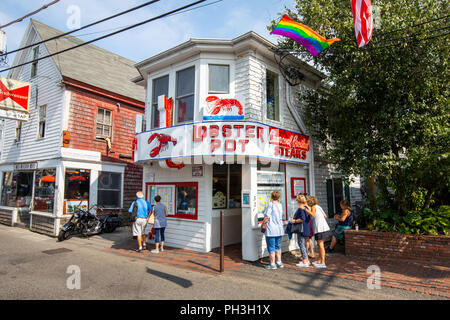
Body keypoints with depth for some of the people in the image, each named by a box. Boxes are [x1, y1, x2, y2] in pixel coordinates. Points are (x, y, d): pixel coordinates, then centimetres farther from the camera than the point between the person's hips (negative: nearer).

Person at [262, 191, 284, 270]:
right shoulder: (280, 205, 6)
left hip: (271, 229, -7)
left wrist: (263, 223, -4)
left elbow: (267, 217, -17)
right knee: (278, 246, 18)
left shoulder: (271, 205, -15)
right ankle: (279, 262, 24)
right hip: (279, 229, 7)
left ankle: (272, 264, 9)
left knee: (271, 247, 2)